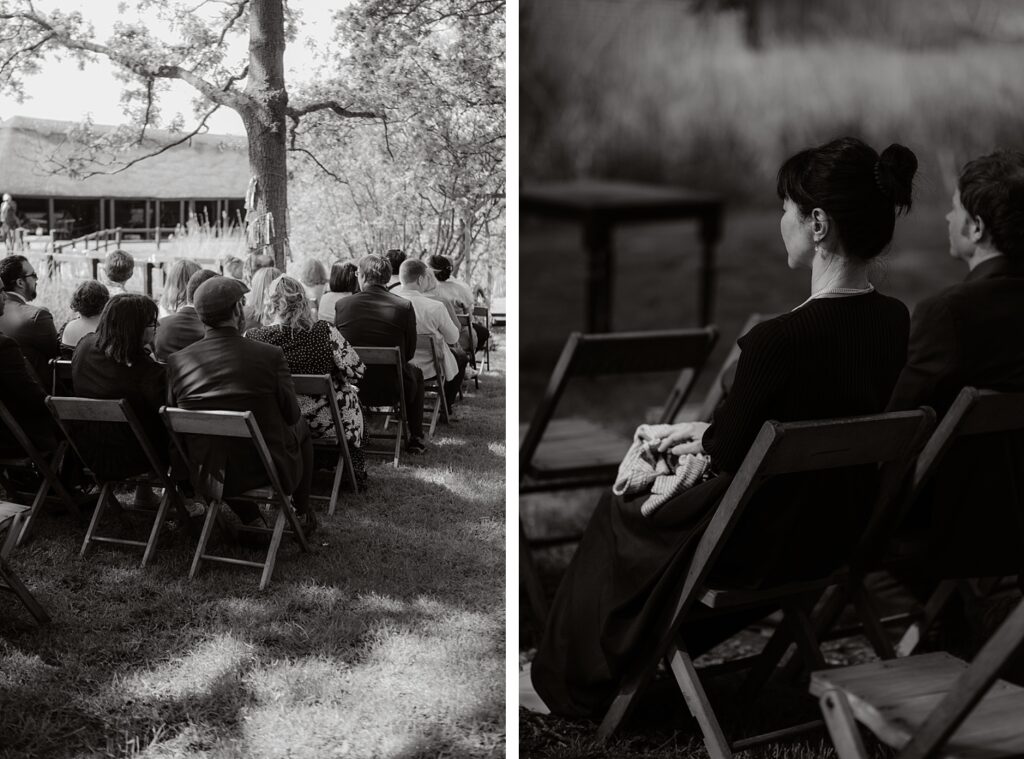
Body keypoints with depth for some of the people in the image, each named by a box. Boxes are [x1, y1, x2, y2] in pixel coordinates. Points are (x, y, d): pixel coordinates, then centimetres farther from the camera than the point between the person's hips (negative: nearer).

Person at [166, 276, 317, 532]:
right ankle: (303, 513, 39)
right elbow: (291, 415, -7)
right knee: (301, 427, 27)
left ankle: (249, 519, 35)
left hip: (205, 474, 3)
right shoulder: (270, 356, -19)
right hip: (265, 471, -2)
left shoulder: (176, 360, -11)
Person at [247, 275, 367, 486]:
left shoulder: (253, 338, -15)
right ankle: (354, 471, 41)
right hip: (324, 421, -2)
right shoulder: (324, 332, -19)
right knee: (350, 395, 30)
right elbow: (356, 371, -14)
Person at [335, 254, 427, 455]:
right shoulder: (404, 307, -13)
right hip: (392, 390, -2)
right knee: (415, 372, 31)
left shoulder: (341, 305, -8)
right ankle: (416, 439, 32)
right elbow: (409, 353, -3)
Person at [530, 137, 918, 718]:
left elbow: (729, 452, -16)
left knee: (621, 511, 21)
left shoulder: (780, 339, -30)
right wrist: (706, 432, 10)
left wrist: (691, 441, 7)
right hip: (849, 534, 7)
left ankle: (579, 686, 42)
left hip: (771, 547, -7)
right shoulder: (896, 321, -5)